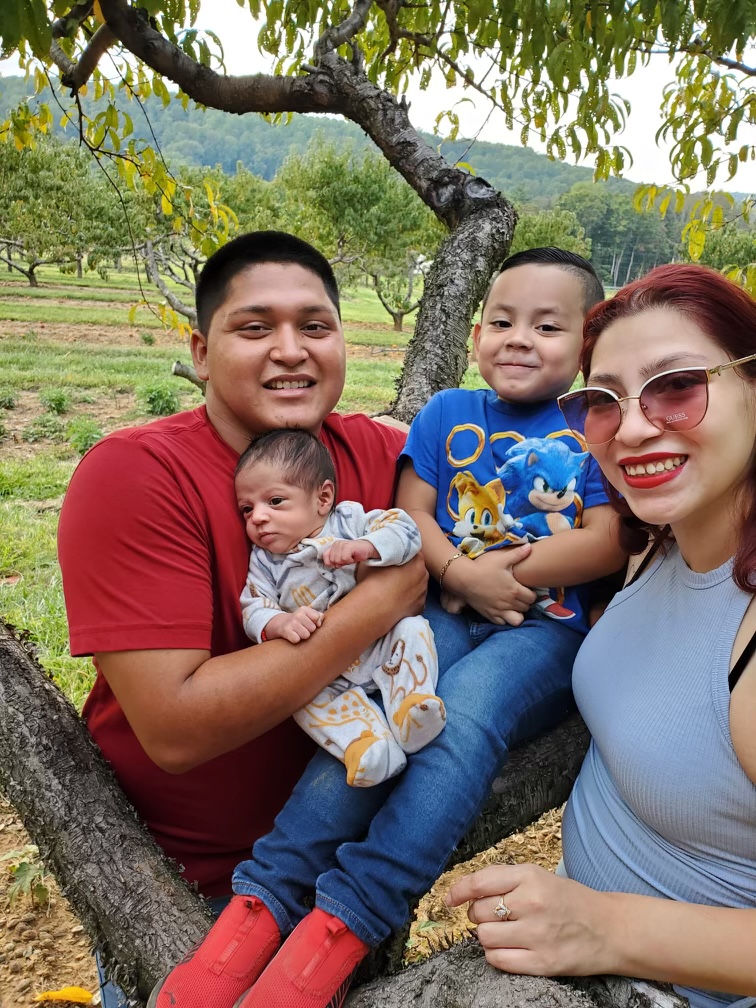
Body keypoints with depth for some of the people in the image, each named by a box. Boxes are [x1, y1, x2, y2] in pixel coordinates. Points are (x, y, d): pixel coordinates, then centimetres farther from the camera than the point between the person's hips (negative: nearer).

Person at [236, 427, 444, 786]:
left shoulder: (350, 519, -4)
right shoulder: (264, 560, 3)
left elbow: (404, 530, -13)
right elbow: (254, 608, -5)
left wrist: (366, 547, -33)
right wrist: (281, 623, -29)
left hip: (382, 643, 0)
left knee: (412, 628, -22)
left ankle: (409, 705, -24)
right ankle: (363, 740, -32)